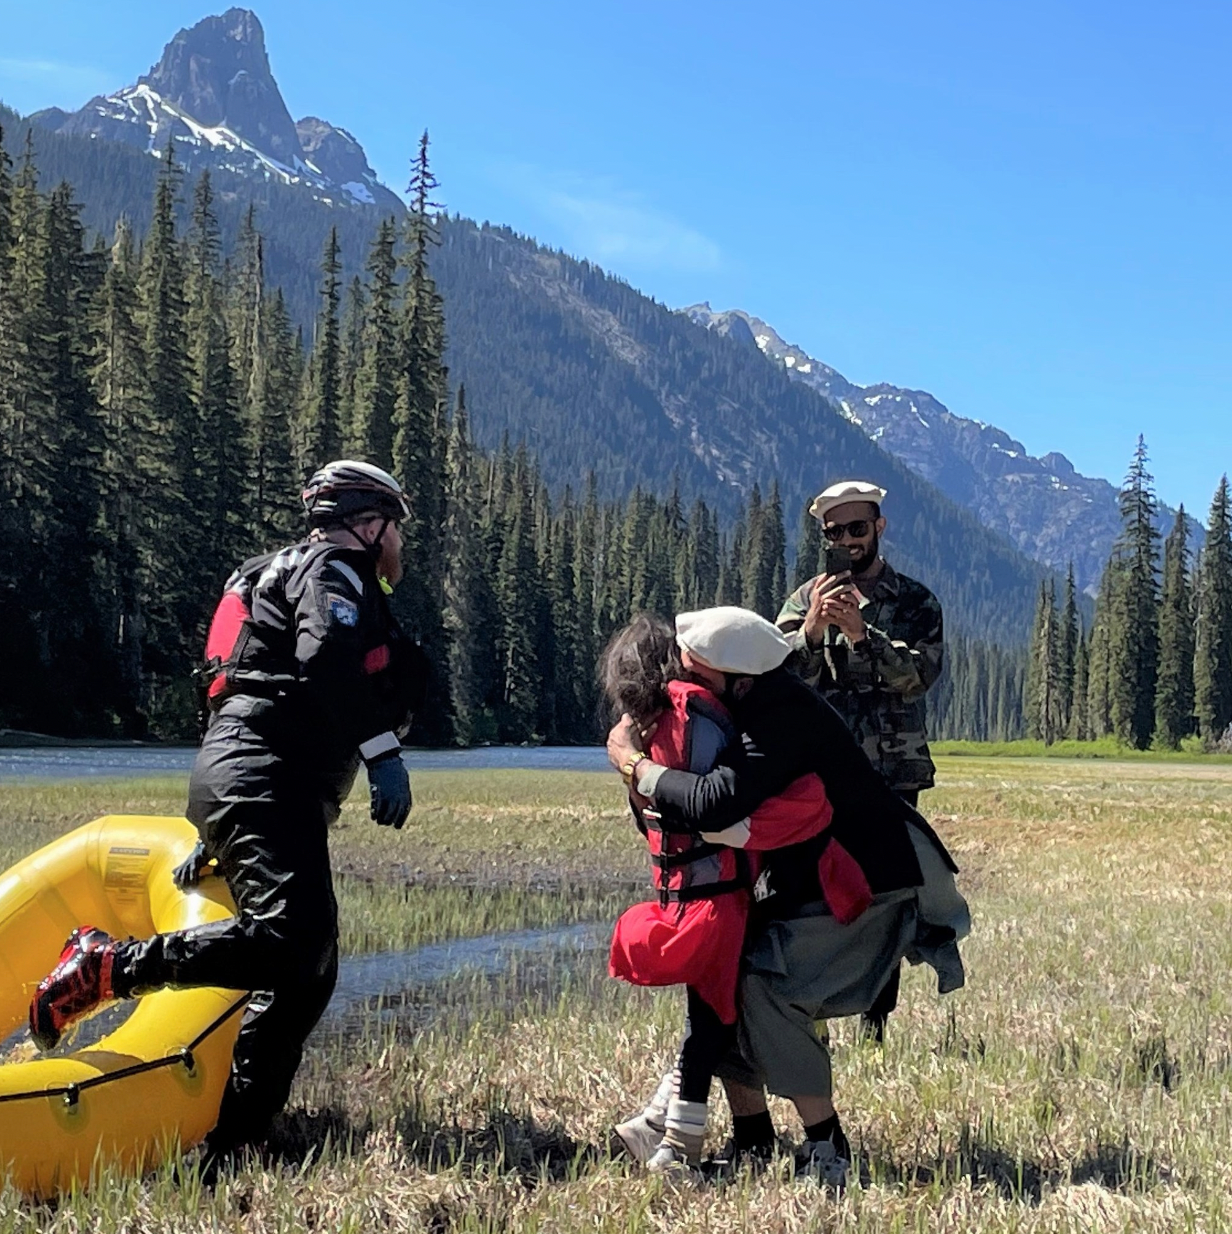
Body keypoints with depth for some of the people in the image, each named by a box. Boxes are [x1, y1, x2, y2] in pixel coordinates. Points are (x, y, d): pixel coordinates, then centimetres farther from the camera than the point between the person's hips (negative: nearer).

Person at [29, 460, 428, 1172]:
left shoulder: (290, 572, 32)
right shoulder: (334, 568, 2)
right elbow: (325, 662, -20)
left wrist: (217, 838, 31)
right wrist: (384, 751, -22)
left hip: (233, 780, 11)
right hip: (265, 781, -11)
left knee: (306, 974, 5)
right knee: (291, 939, -27)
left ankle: (227, 1146, 4)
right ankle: (109, 966, -18)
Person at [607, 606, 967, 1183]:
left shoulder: (785, 720, -30)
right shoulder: (750, 704, 0)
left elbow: (715, 804, -40)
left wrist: (634, 762, -25)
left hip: (866, 885, -10)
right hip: (800, 879, 10)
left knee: (767, 988, -22)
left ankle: (827, 1150, -8)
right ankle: (751, 1142, 12)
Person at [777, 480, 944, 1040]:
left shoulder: (916, 602, 7)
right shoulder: (805, 599, 9)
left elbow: (919, 674, -9)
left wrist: (860, 631, -22)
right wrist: (812, 628, -20)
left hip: (893, 775, 0)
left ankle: (875, 1024, 10)